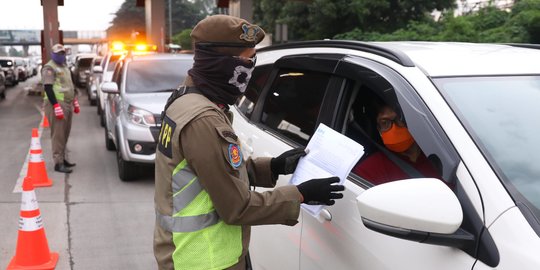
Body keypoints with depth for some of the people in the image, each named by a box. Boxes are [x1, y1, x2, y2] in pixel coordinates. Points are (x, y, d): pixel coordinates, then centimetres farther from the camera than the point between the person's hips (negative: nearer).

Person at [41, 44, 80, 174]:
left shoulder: (64, 66, 20)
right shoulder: (49, 68, -10)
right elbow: (48, 88, -18)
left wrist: (75, 101, 24)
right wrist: (56, 106, -25)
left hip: (68, 104, 9)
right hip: (57, 105, -9)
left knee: (65, 134, 14)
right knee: (58, 135, -9)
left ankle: (62, 158, 24)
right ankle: (58, 163, -8)